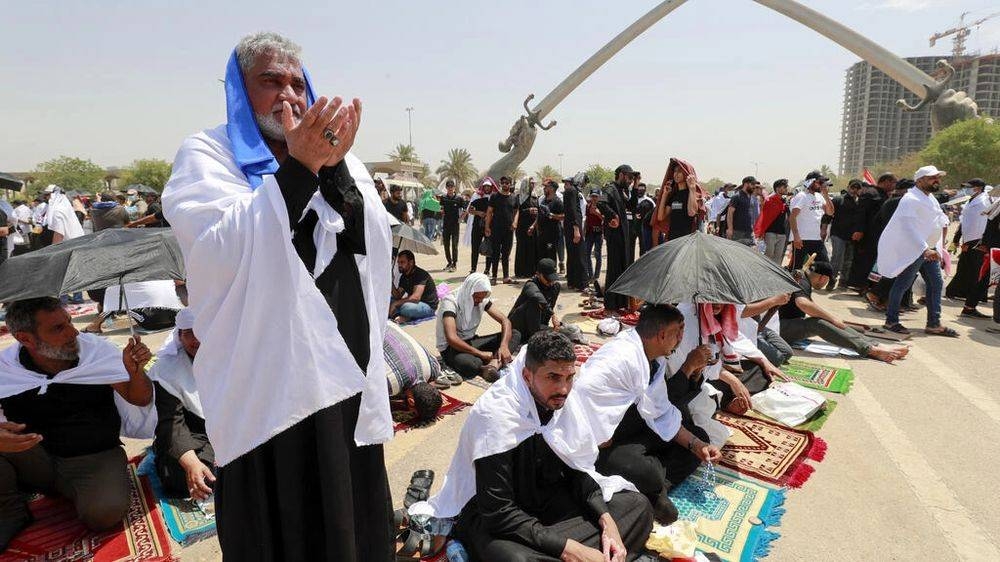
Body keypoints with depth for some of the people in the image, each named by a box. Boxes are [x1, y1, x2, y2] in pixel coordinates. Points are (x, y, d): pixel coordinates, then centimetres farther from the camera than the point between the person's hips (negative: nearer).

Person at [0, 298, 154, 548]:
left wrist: (135, 370, -24)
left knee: (105, 513, -29)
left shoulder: (99, 350, -5)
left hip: (95, 457, 0)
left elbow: (139, 399, -1)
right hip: (33, 457, 1)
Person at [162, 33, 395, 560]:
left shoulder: (336, 157, 11)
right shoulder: (207, 154, 0)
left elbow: (372, 243, -2)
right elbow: (223, 249, -18)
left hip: (346, 364, 4)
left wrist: (334, 166, -15)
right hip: (269, 375, -4)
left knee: (350, 510, 16)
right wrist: (298, 167, -22)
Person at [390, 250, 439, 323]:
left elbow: (416, 297, -31)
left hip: (428, 306, -8)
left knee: (406, 307, -36)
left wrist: (396, 303, -28)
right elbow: (398, 296, 3)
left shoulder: (420, 274, -20)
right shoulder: (404, 276, 7)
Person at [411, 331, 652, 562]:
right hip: (490, 515, -7)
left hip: (545, 497, 7)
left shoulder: (558, 400, -10)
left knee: (637, 506, -5)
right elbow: (498, 513, -28)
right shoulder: (496, 415, -29)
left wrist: (606, 521, -15)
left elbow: (576, 469, 2)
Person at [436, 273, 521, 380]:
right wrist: (480, 353, -29)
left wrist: (504, 346, -25)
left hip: (471, 342, 7)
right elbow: (451, 338, -33)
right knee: (470, 364, -43)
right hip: (450, 347, -7)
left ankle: (494, 364, -32)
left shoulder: (482, 299, -3)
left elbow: (505, 320, -6)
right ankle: (498, 362, -14)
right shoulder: (450, 302, -23)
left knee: (515, 334, -9)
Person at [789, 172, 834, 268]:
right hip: (801, 239, -8)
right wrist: (796, 236, -27)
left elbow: (830, 212, 15)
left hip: (817, 239, 8)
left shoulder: (819, 196, 14)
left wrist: (826, 195, 3)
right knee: (796, 267, -3)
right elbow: (792, 217, -19)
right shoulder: (801, 196, -10)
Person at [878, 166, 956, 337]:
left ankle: (934, 324, 14)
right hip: (913, 249, -10)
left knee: (936, 283, 8)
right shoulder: (911, 199, -17)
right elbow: (909, 228, -27)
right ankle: (891, 321, 7)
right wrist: (925, 249, -34)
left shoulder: (930, 198, 14)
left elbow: (942, 219, 28)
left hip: (929, 249, 10)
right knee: (903, 284, -4)